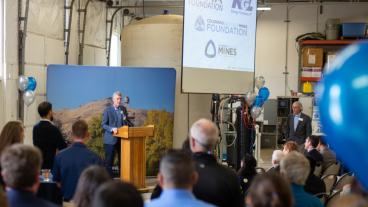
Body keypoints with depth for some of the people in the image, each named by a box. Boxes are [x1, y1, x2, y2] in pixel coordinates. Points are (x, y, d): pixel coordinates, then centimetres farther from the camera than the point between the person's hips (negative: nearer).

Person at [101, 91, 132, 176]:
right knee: (109, 161, -1)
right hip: (111, 139, -5)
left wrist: (132, 126, -4)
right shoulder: (107, 110, -4)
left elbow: (127, 122, 16)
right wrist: (112, 129, -23)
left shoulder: (123, 109, 10)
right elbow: (103, 124, -7)